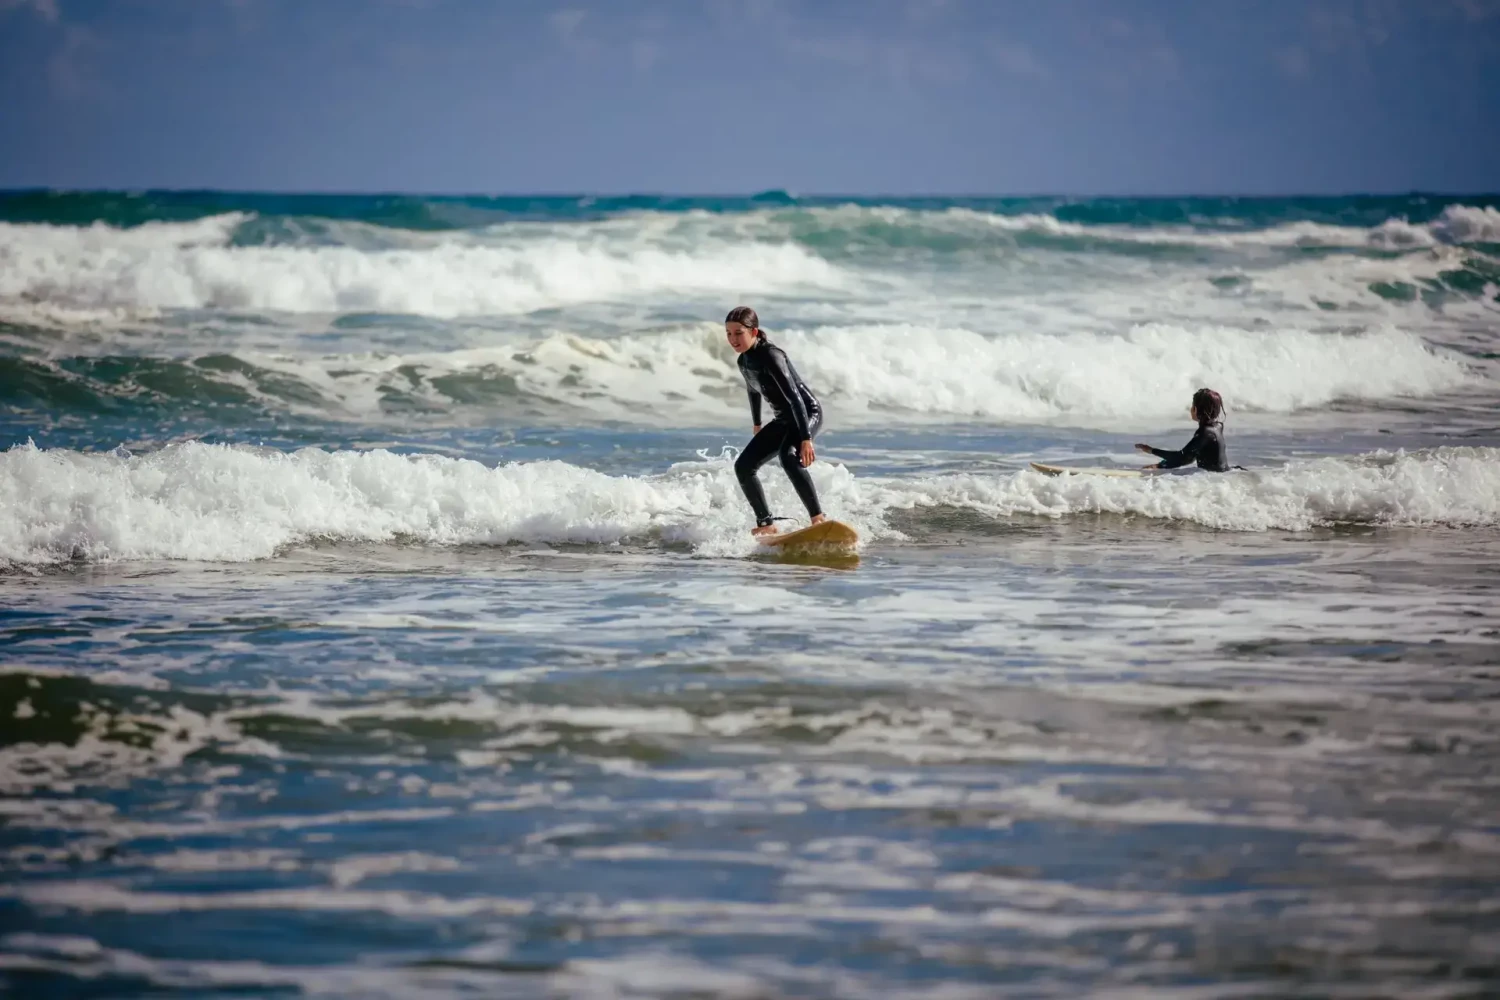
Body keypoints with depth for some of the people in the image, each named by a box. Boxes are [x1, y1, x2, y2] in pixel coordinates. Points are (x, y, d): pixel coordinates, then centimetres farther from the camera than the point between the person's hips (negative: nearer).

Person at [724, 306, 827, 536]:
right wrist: (756, 425, 34)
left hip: (808, 413, -9)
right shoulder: (744, 361, 2)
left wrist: (806, 439, -36)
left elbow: (794, 396, -30)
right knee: (743, 466, 2)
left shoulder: (770, 356, -24)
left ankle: (819, 519, -35)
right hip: (783, 420, 9)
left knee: (789, 457, -36)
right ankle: (766, 524, 8)